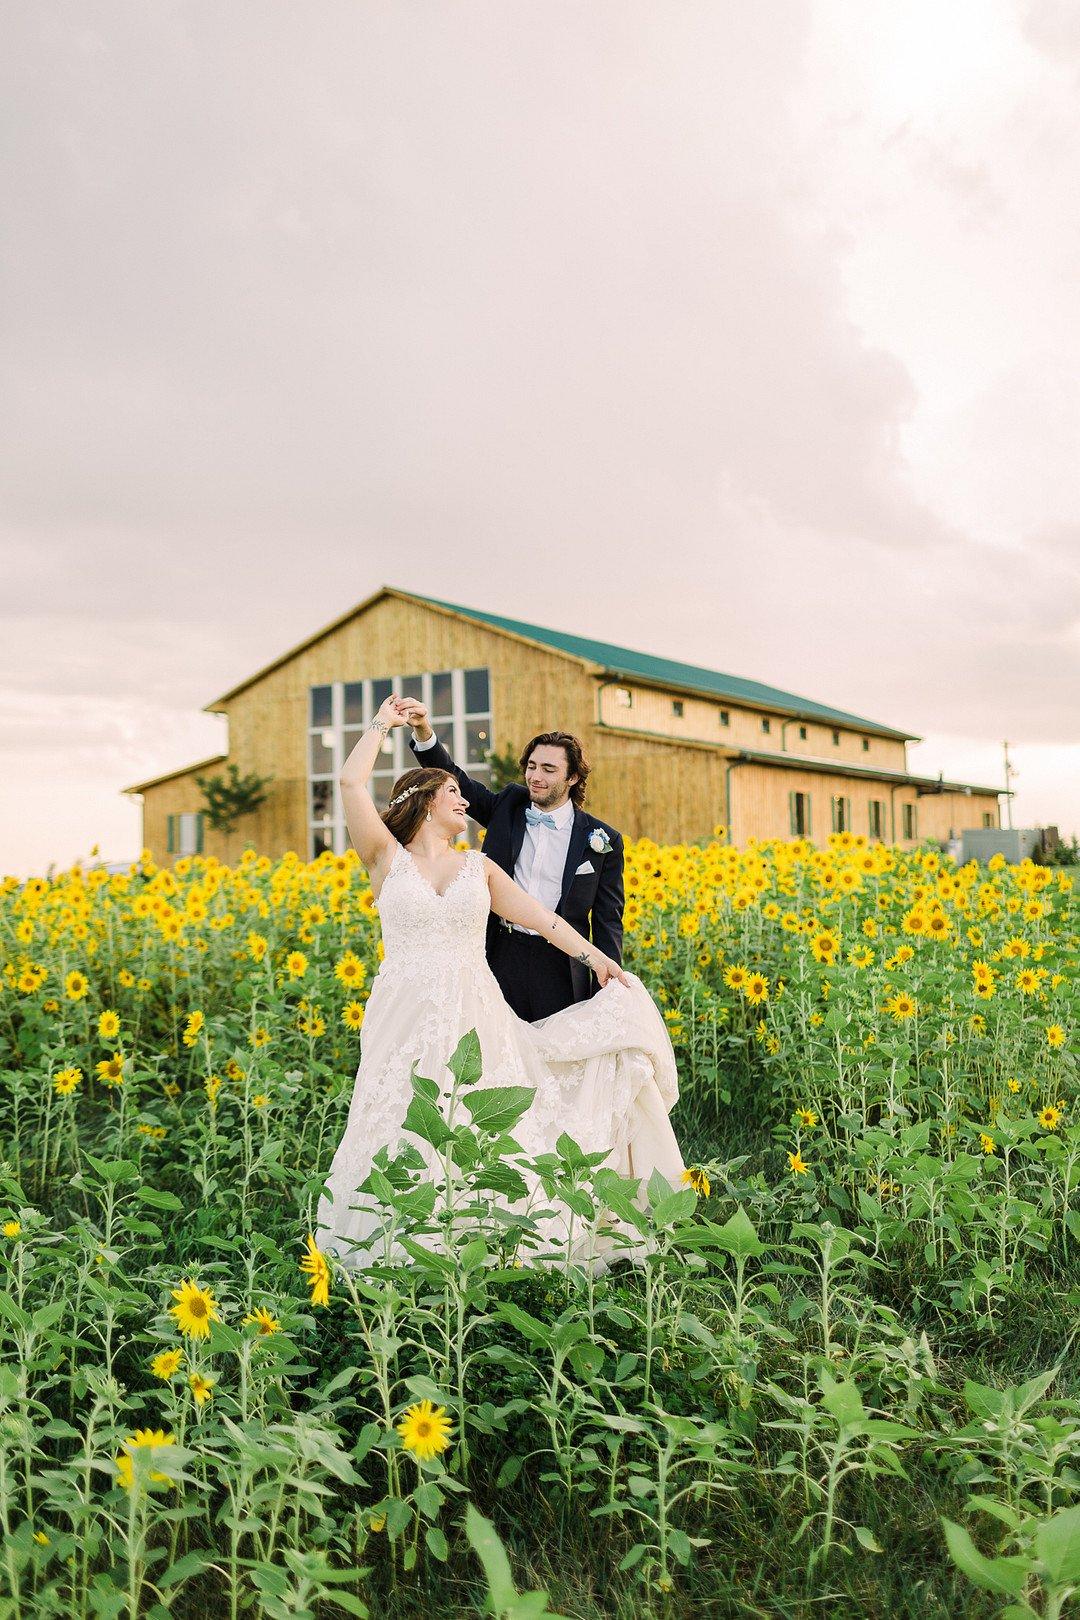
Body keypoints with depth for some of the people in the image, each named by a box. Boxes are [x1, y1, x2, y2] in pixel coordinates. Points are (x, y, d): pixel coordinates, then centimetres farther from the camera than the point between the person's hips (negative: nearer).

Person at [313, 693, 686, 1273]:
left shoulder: (478, 866, 13)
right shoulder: (388, 860, 3)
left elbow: (539, 916, 15)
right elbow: (351, 783, -6)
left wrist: (595, 956, 8)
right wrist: (383, 724, 7)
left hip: (474, 1019, 2)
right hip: (408, 1020, -2)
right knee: (408, 1137, -2)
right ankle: (409, 1251, 12)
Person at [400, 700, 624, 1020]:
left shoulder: (603, 841, 1)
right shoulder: (507, 807, 7)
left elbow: (607, 921, 3)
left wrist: (606, 994, -3)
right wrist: (422, 730, -13)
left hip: (559, 969, -2)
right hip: (501, 958, 2)